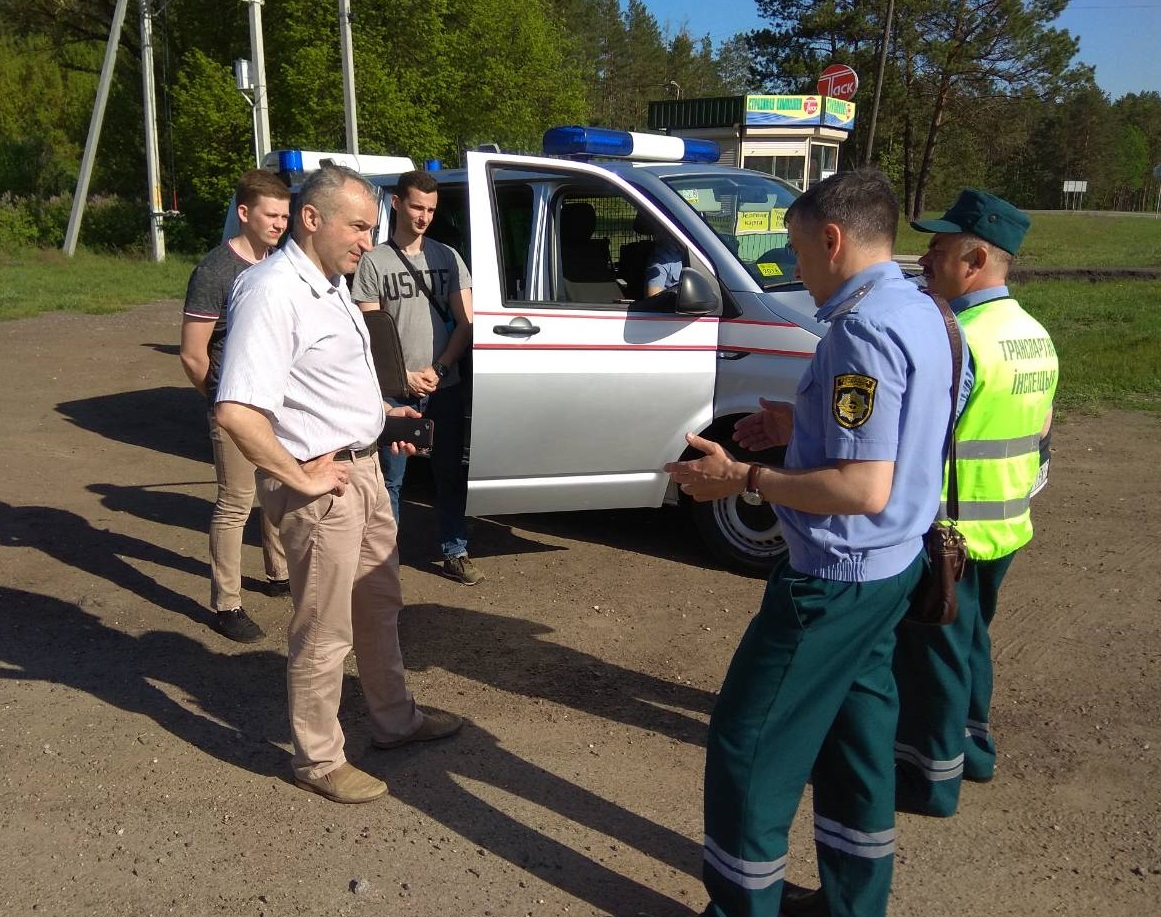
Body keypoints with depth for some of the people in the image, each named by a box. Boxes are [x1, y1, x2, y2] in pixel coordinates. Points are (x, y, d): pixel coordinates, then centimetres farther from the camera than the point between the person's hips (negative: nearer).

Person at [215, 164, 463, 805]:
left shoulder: (330, 283, 9)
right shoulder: (273, 293, -23)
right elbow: (236, 413, -33)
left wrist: (378, 412, 14)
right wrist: (302, 478, -24)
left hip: (362, 469, 10)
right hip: (322, 487, -10)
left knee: (380, 605, 22)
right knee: (324, 633, 5)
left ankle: (394, 719, 41)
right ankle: (318, 761, 24)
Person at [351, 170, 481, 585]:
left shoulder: (447, 257, 8)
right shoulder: (374, 261, -1)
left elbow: (465, 322, 4)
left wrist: (438, 370, -8)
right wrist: (404, 376, -12)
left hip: (446, 387, 3)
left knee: (451, 473, 9)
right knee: (390, 477, 4)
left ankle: (455, 552, 19)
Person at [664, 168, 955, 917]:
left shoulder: (863, 330, -24)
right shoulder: (923, 314, 7)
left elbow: (865, 489, -29)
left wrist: (742, 479, -22)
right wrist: (801, 425, 10)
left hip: (839, 577, -10)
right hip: (893, 565, 10)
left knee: (749, 742, 4)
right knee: (855, 730, 21)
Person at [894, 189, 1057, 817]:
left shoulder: (958, 340, -24)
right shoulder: (1035, 336, 7)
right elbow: (1039, 429, 15)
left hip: (949, 530, -9)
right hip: (1005, 525, 9)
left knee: (932, 650, 5)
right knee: (969, 637, 23)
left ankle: (931, 775, 18)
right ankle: (971, 745, 38)